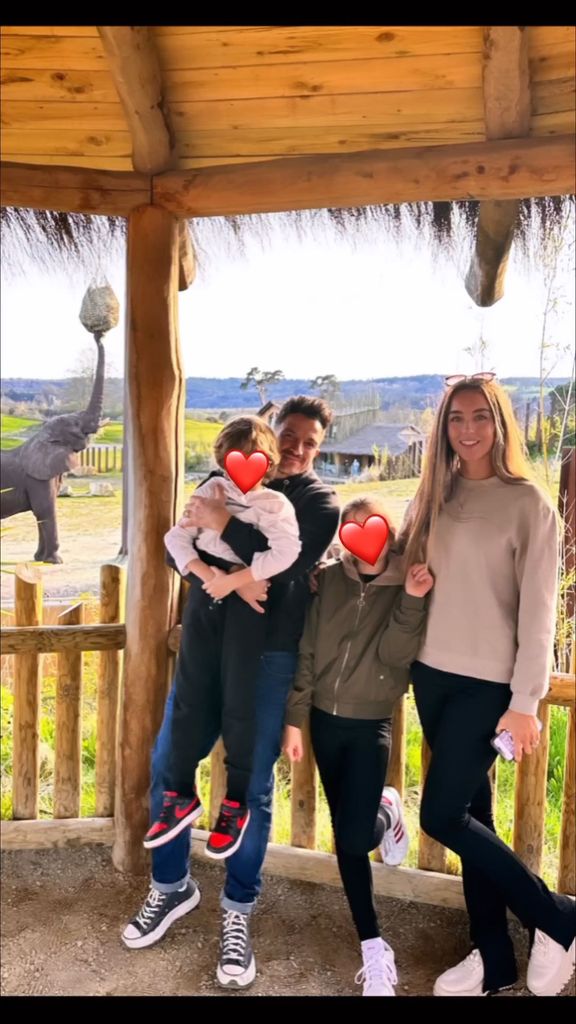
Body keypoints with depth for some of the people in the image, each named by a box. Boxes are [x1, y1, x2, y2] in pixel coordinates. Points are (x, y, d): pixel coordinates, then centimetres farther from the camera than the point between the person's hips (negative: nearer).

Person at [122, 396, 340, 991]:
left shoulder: (320, 503, 1)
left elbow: (288, 567, -17)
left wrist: (224, 525, -22)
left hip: (270, 658, -3)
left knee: (252, 786, 2)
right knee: (166, 764, 7)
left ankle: (237, 914, 23)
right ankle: (171, 886, 30)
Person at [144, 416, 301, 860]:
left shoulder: (276, 503, -2)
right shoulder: (211, 490, 9)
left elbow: (287, 552, -19)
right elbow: (178, 536, 2)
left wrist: (233, 580, -22)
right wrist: (203, 571, -15)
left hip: (246, 603, -3)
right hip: (205, 596, 4)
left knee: (238, 702, 3)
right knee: (190, 693, 8)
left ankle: (236, 803, 20)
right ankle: (182, 794, 22)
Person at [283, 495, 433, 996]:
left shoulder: (407, 587, -7)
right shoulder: (329, 581, -2)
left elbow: (394, 656, -18)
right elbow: (307, 653, 1)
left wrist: (412, 601, -31)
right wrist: (295, 718, 0)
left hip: (371, 726, -2)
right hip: (325, 721, 3)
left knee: (356, 839, -10)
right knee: (345, 838, 11)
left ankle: (386, 811, 23)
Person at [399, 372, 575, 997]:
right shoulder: (432, 498, 8)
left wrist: (525, 702, -12)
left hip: (487, 683, -5)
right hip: (433, 675, 5)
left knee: (442, 816, -4)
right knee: (471, 812, 13)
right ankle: (494, 957, 30)